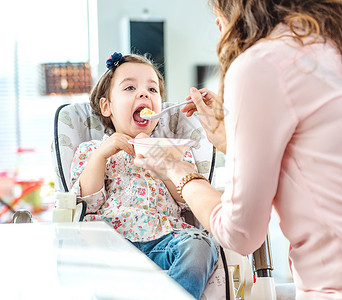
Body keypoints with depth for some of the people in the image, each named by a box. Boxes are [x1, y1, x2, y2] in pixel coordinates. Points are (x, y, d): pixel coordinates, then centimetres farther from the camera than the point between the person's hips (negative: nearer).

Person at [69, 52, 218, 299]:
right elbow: (86, 203, 5)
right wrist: (101, 154, -3)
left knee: (198, 245, -32)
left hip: (163, 239, 1)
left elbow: (186, 199, 8)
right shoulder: (90, 151, 21)